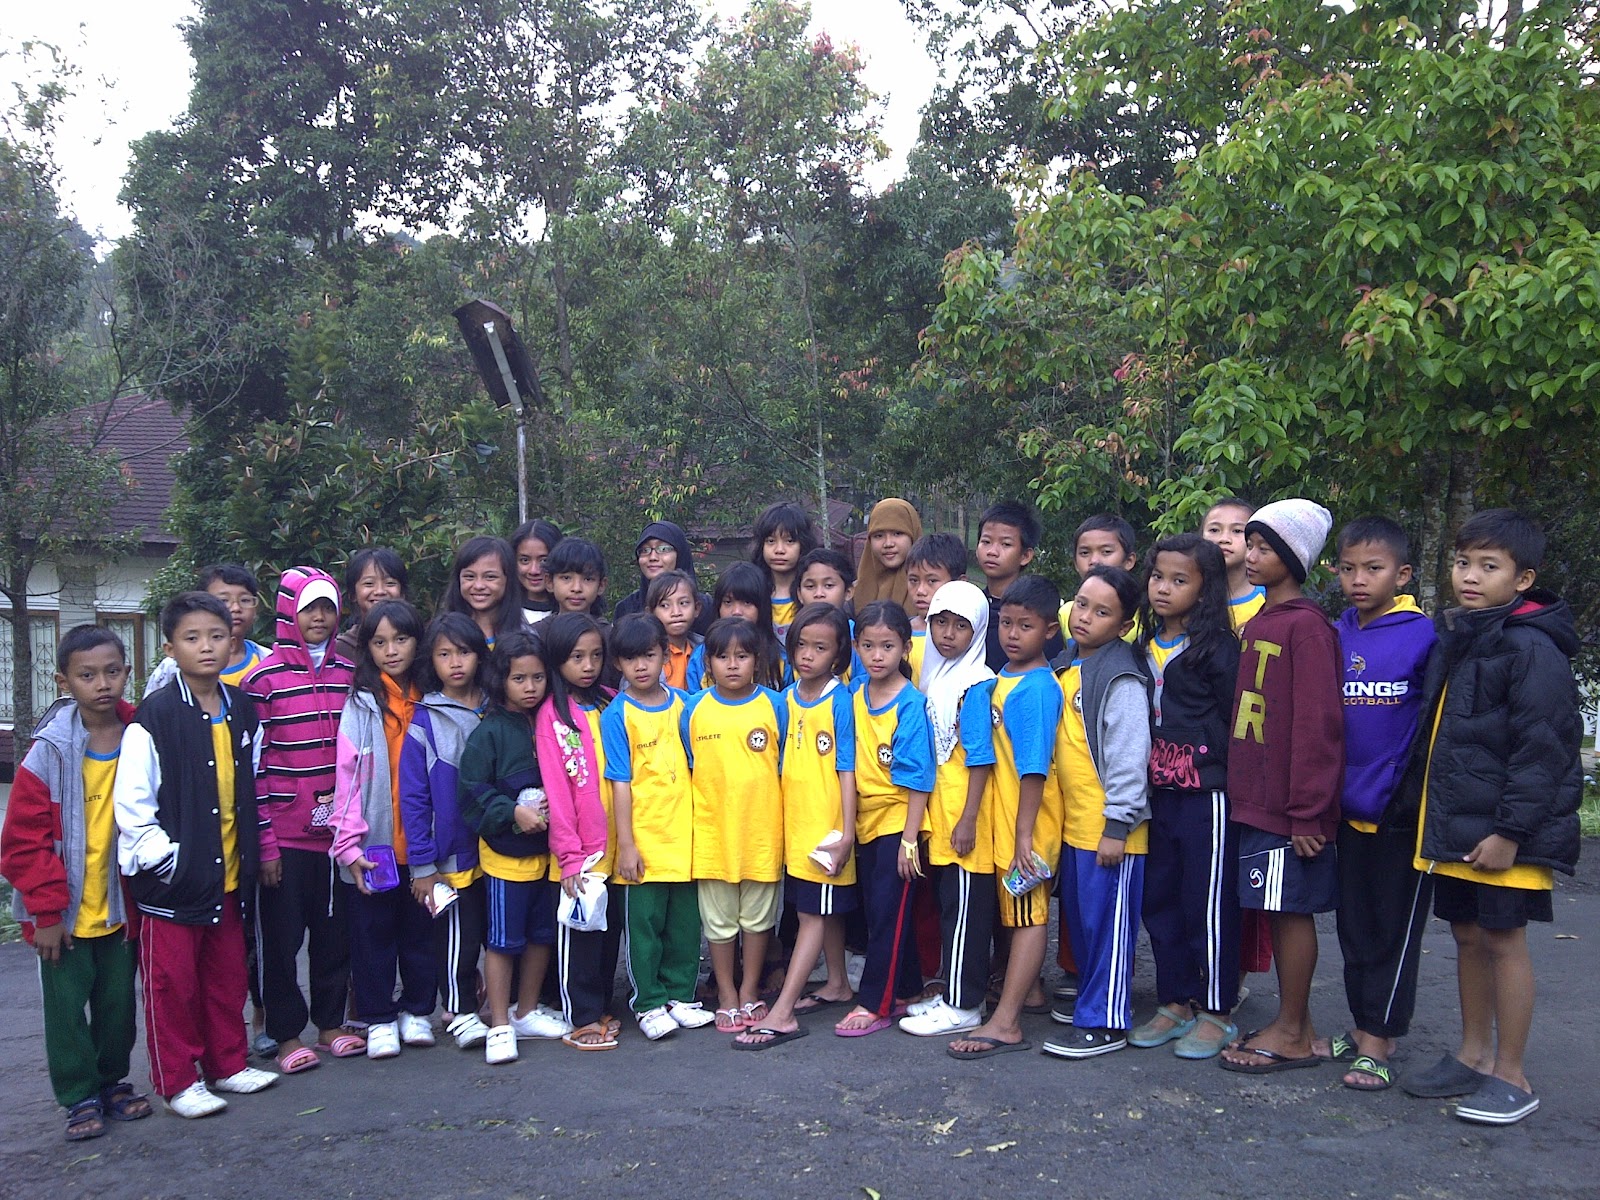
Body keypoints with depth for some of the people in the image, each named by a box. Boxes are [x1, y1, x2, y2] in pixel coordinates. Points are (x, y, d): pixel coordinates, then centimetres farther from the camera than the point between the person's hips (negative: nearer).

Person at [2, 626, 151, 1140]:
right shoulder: (49, 752, -14)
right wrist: (47, 910, -11)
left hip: (120, 908, 3)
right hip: (65, 915, -3)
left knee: (119, 1001, 12)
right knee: (67, 1006, 5)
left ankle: (113, 1083, 31)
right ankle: (80, 1098, 20)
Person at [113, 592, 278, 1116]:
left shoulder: (242, 710, 6)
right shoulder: (155, 717, -13)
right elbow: (130, 804, -15)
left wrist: (255, 852, 10)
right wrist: (165, 858, -16)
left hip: (228, 873, 6)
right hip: (171, 880, -6)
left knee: (227, 978, 16)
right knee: (172, 984, 6)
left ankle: (227, 1064, 30)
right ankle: (178, 1082, 19)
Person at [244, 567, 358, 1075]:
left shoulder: (350, 674, 6)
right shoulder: (264, 679, -6)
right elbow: (251, 766, -8)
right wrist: (264, 842, -11)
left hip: (337, 828, 4)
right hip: (285, 834, -4)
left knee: (335, 928, 12)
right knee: (282, 935, 5)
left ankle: (331, 1021, 26)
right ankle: (287, 1034, 18)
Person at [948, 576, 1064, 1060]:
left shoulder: (1037, 688, -19)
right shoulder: (1003, 676, 8)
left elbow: (1034, 768, -22)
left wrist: (1024, 834, -23)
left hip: (1028, 819, -9)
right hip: (1004, 814, 9)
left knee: (1028, 912, -2)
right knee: (1018, 908, 20)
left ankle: (1005, 1022, -1)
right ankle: (1029, 987, 36)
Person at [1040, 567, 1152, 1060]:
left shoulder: (1121, 679, -15)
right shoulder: (1067, 664, 11)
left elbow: (1128, 754, -19)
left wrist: (1117, 825, -20)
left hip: (1109, 826, -9)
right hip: (1072, 822, 9)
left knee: (1107, 921, 0)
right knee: (1078, 917, 18)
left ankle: (1105, 1023, 10)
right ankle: (1091, 997, 33)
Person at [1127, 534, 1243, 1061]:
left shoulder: (1217, 646, -8)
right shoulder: (1144, 646, 12)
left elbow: (1232, 718, -10)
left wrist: (1229, 776, -12)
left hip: (1206, 790, -7)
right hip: (1159, 791, 7)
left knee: (1209, 901, 1)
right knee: (1160, 897, 11)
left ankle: (1216, 1012, 14)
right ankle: (1177, 1003, 24)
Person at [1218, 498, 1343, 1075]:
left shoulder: (1305, 625, -13)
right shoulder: (1257, 622, 14)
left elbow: (1317, 722, -17)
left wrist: (1307, 809, -18)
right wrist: (1242, 786, 14)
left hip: (1289, 801, -8)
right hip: (1255, 795, 8)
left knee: (1291, 908, 1)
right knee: (1276, 910, 14)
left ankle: (1292, 1035, 13)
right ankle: (1294, 1023, 26)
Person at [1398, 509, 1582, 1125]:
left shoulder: (1531, 647, -14)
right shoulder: (1452, 638, 12)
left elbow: (1542, 747, -18)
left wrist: (1511, 829, -20)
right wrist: (1427, 808, 16)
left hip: (1502, 830, -8)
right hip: (1452, 823, 8)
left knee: (1502, 938, 1)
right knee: (1467, 934, 16)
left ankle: (1510, 1075, 14)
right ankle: (1473, 1056, 29)